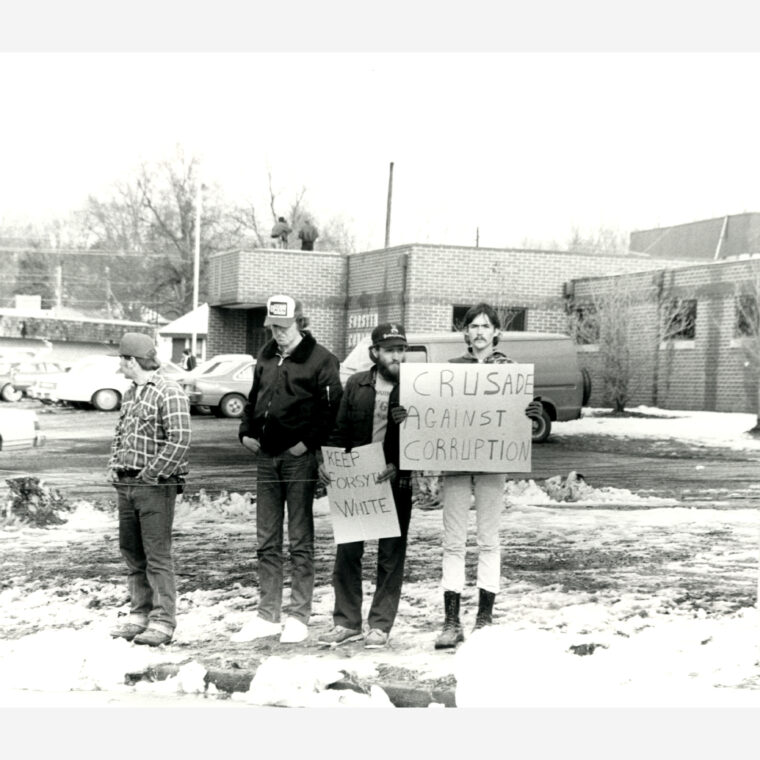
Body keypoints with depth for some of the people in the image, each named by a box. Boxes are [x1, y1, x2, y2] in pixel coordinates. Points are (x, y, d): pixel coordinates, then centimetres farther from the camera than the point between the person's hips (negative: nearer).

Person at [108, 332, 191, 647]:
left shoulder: (169, 393, -12)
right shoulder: (130, 393, 16)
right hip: (126, 485, 9)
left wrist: (150, 474, -17)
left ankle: (162, 621, -2)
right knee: (131, 551, 12)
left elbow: (180, 440, -19)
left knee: (157, 554, -6)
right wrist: (114, 465, 9)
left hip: (155, 485, -9)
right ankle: (139, 615, 21)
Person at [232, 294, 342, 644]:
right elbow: (253, 397, 24)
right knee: (266, 540, 9)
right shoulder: (266, 356, 14)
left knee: (300, 540, 0)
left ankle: (299, 616, 6)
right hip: (266, 456, 6)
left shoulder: (320, 359, -6)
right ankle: (267, 615, 16)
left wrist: (308, 441, -17)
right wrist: (246, 431, 9)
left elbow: (332, 408, -10)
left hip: (299, 458, -6)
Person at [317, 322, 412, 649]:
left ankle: (380, 625, 14)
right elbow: (340, 430, 9)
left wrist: (397, 467, -19)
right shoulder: (356, 385, 7)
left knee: (391, 555, 4)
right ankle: (347, 622, 16)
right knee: (347, 550, 5)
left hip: (394, 481, -2)